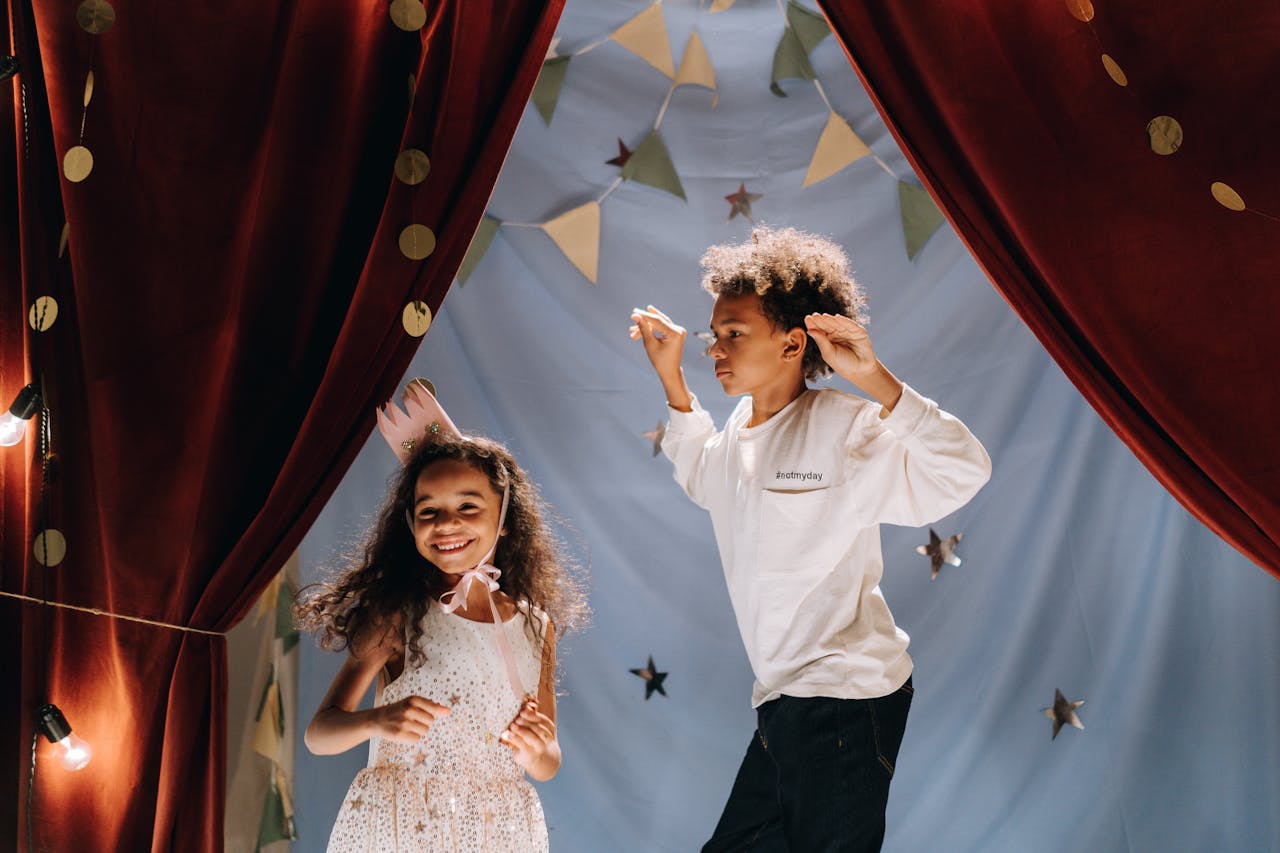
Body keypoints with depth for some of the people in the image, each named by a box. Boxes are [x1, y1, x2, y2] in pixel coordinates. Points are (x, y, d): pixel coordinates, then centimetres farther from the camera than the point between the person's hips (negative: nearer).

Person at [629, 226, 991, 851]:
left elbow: (962, 474, -24)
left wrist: (872, 379, -33)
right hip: (783, 705, 9)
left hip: (844, 699, -9)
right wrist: (670, 376, 24)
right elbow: (706, 481, 32)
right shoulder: (742, 425, 10)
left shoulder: (844, 429, -14)